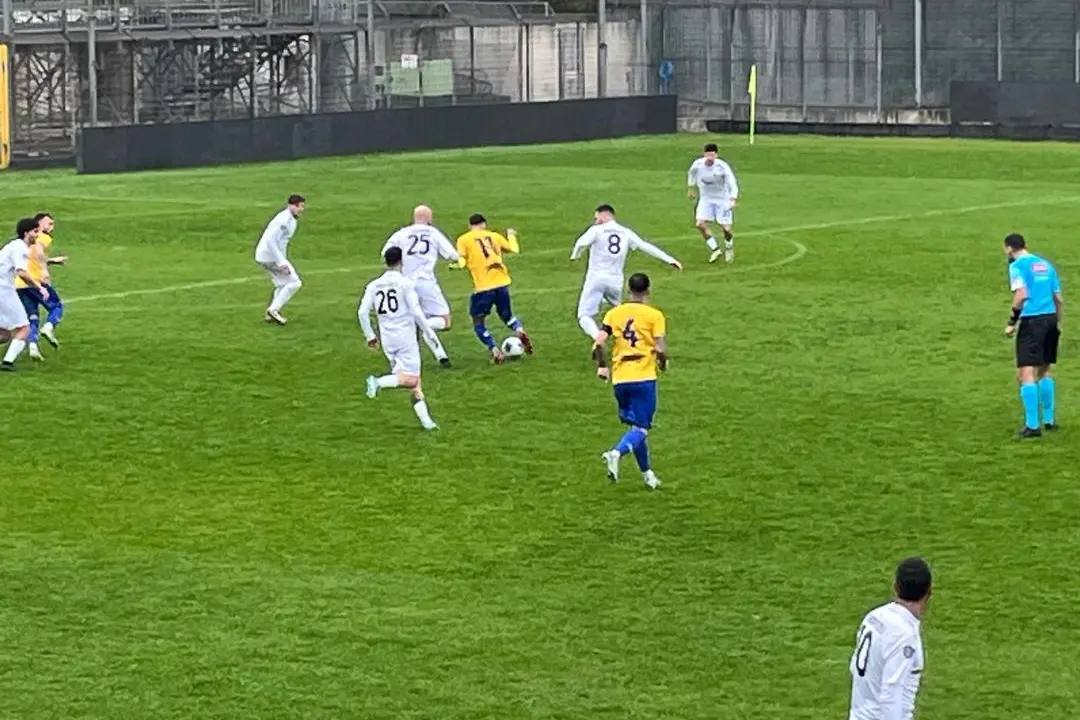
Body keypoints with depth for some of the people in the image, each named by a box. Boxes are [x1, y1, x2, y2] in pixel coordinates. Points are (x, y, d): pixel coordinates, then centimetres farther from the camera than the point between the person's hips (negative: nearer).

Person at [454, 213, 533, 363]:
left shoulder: (463, 240, 0)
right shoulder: (494, 236, 11)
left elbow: (461, 263, -8)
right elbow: (514, 249, 17)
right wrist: (511, 236, 38)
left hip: (483, 287, -4)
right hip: (502, 283, 4)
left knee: (478, 323, 13)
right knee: (506, 315, 26)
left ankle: (495, 351, -4)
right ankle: (520, 330, -5)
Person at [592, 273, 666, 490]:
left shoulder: (614, 313, 5)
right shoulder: (654, 315, -4)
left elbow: (598, 344, -4)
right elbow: (661, 350, -12)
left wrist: (602, 366, 12)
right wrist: (663, 363, 9)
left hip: (619, 379, 4)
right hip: (644, 378, -4)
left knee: (634, 425, 18)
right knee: (641, 429, -2)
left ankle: (648, 475, 24)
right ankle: (616, 453, -30)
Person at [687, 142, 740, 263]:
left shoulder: (722, 167, -25)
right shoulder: (698, 164, -14)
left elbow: (733, 183, -25)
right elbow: (691, 173, 11)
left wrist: (733, 200, -40)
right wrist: (691, 188, 23)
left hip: (723, 199, -3)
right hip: (706, 199, 3)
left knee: (725, 229, -5)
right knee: (700, 224, -14)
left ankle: (729, 249, 29)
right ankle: (715, 250, 2)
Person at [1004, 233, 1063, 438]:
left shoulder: (1017, 266, -4)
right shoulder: (1045, 264, 16)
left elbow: (1021, 295, -17)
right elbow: (1059, 299, 14)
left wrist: (1012, 323, -10)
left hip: (1031, 320, -7)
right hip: (1050, 318, 7)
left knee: (1026, 373, -7)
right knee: (1044, 371, 21)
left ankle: (1032, 425, -12)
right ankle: (1049, 420, 26)